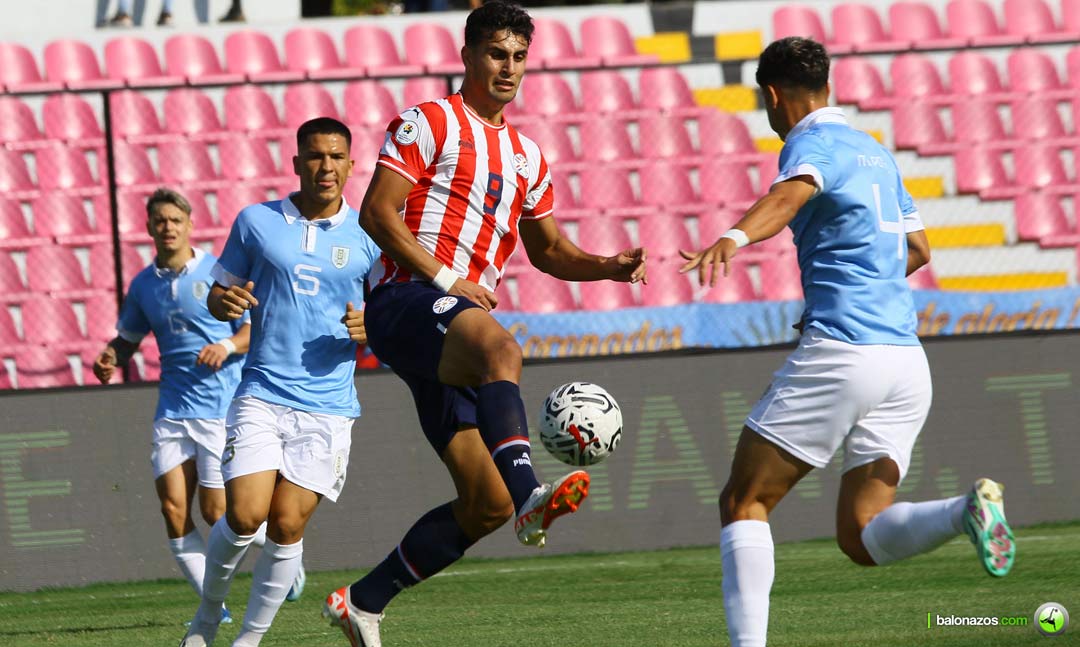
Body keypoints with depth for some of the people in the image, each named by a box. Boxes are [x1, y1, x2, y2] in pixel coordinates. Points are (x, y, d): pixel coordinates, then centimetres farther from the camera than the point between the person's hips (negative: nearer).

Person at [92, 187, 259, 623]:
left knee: (216, 512, -6)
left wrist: (228, 346, -22)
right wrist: (109, 358, 2)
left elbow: (256, 327, -2)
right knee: (173, 508, -6)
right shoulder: (144, 285, 11)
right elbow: (128, 337, 24)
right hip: (173, 406, 5)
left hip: (222, 406, -5)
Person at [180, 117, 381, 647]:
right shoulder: (256, 222, 5)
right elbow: (219, 294, 13)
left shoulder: (367, 237, 5)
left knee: (288, 525, -6)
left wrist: (371, 328, -11)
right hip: (260, 397, 0)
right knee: (245, 517, -13)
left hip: (327, 406, 0)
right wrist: (226, 302, -11)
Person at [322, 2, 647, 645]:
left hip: (457, 334, 8)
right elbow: (377, 212, -7)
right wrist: (446, 281, -15)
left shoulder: (527, 157, 23)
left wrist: (608, 267, 9)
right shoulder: (430, 123, 1)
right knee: (501, 348, -41)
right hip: (404, 300, -8)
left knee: (486, 505, 1)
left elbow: (547, 249, 30)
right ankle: (530, 495, -61)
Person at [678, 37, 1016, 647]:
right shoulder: (877, 153, 22)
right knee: (863, 538, 6)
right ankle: (965, 511, -21)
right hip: (906, 356, 8)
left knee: (743, 503, 2)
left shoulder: (814, 143, -3)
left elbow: (791, 194, -28)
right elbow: (918, 247, 33)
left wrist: (733, 239, -46)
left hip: (841, 351, -8)